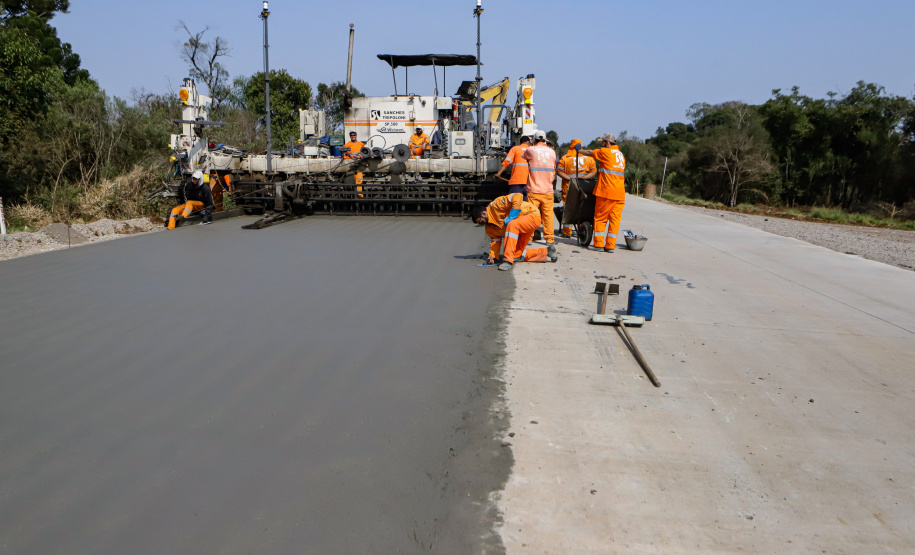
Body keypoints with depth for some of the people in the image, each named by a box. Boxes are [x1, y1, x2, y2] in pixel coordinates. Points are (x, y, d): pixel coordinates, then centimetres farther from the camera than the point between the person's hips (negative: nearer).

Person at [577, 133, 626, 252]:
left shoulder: (606, 152, -2)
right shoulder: (621, 154, 19)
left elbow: (590, 153, 10)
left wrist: (579, 150, 28)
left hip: (606, 191, -6)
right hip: (620, 193, 6)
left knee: (600, 218, 2)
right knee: (615, 219, 4)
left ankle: (598, 244, 2)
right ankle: (610, 246, 4)